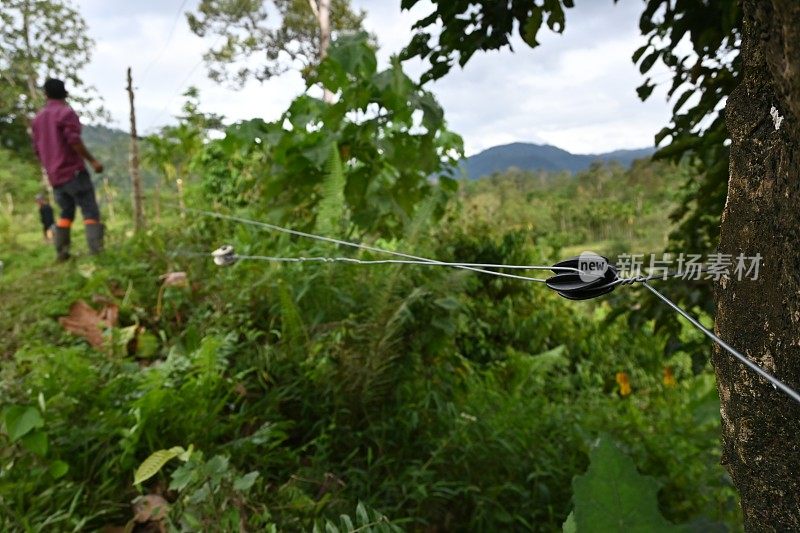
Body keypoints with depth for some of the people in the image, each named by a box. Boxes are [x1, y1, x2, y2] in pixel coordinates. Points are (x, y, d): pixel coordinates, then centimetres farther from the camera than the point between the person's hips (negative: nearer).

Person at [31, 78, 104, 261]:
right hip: (74, 172, -7)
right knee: (90, 212, -8)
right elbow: (74, 141, -16)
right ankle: (96, 250, -19)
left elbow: (38, 150, 17)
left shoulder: (38, 119, 17)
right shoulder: (66, 112, -5)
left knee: (66, 212, 16)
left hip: (55, 177, 7)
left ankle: (61, 251, 8)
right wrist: (92, 161, -11)